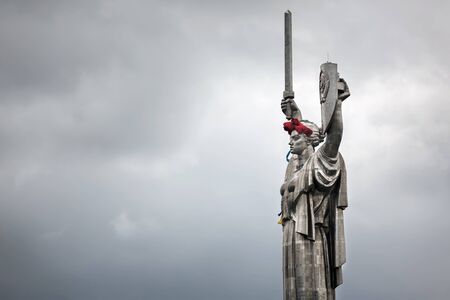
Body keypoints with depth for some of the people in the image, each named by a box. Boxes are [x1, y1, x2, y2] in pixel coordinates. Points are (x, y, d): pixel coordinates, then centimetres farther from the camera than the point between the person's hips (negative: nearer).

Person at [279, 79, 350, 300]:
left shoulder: (318, 162, -6)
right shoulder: (296, 163, 16)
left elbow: (334, 136, -22)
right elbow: (302, 130, 34)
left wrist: (337, 103, -26)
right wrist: (294, 110, 36)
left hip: (309, 237, -8)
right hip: (292, 237, 8)